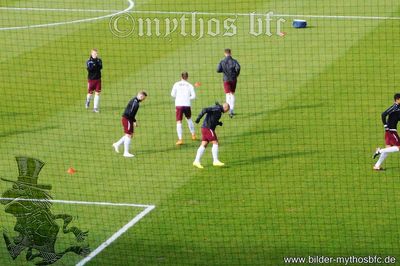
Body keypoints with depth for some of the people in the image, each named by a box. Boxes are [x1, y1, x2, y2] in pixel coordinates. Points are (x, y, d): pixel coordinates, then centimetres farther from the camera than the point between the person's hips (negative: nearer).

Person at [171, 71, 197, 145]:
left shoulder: (176, 84, 4)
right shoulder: (190, 85, 5)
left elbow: (172, 94, 0)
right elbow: (193, 96, 0)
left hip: (178, 105, -2)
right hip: (187, 105, 2)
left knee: (179, 122, -3)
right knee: (189, 119, 25)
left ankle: (180, 139, -13)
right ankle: (193, 134, 37)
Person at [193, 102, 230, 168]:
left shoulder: (218, 110, 19)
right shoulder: (217, 108, -10)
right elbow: (205, 110, -20)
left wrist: (218, 123, 8)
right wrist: (199, 118, -26)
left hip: (205, 128, 10)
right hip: (208, 128, -10)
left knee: (204, 145, 5)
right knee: (215, 143, -5)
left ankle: (197, 161, 2)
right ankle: (215, 161, -3)